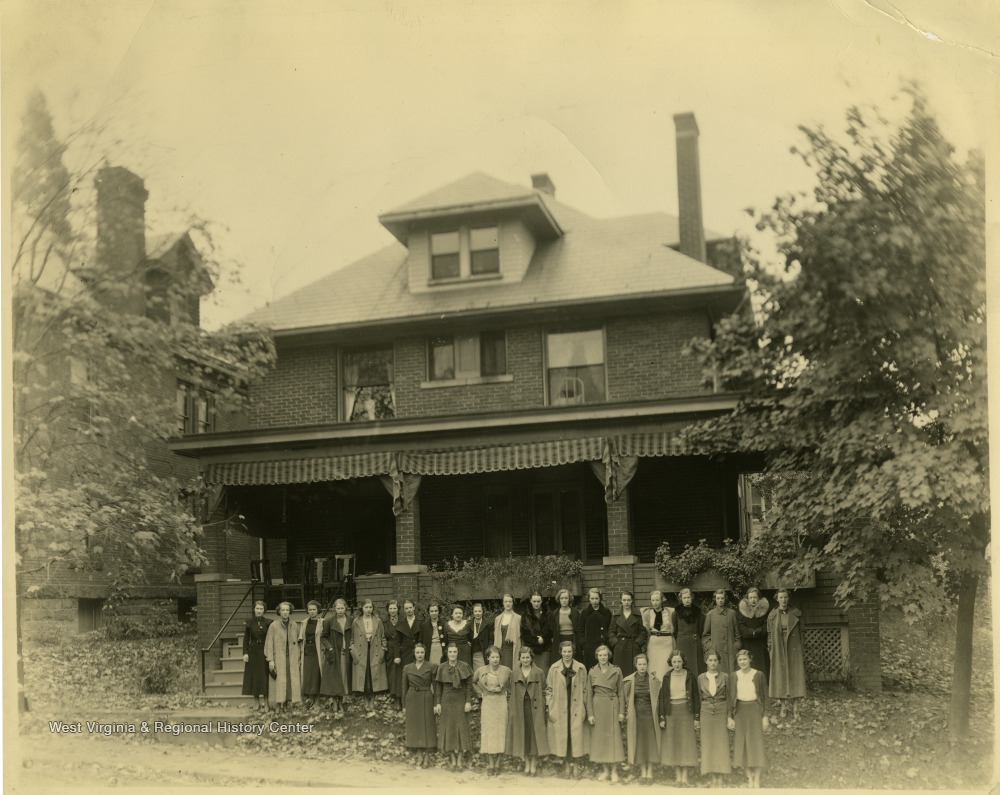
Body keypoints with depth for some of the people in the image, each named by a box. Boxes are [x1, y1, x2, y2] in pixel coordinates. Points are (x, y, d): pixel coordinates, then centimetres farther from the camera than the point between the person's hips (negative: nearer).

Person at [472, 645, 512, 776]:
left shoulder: (506, 670, -1)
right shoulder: (481, 671, 0)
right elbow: (473, 683, 17)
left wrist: (507, 693, 4)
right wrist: (481, 693, 7)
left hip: (501, 703, 0)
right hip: (487, 703, 0)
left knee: (500, 732, 1)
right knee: (487, 732, -2)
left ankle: (497, 764, 8)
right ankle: (490, 764, 3)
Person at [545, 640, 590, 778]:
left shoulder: (581, 668, 5)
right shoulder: (554, 668, 5)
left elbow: (585, 690, 7)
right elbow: (549, 689, 8)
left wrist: (586, 709, 3)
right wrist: (549, 707, -1)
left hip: (576, 709, 0)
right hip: (559, 709, 0)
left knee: (575, 735, -3)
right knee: (562, 736, 1)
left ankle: (573, 763, 6)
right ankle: (566, 764, 11)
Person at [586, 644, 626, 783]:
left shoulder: (616, 670, 1)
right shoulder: (592, 672, 4)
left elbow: (621, 692, 2)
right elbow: (589, 694, 5)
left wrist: (621, 712, -4)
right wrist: (590, 713, -2)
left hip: (613, 706, -1)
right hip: (597, 707, 1)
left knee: (614, 738, -1)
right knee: (600, 738, 3)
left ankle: (614, 771, 5)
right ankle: (605, 770, 12)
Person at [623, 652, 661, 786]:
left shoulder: (654, 680, -2)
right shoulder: (629, 681, -1)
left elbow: (658, 699, 2)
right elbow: (626, 699, 6)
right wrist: (626, 714, 1)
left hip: (650, 714, -1)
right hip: (636, 715, 1)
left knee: (650, 743, 1)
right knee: (639, 743, 5)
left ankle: (650, 773, 11)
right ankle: (643, 772, 15)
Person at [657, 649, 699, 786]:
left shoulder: (689, 676, 0)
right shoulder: (667, 677, 4)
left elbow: (695, 696, 2)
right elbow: (662, 697, 5)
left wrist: (696, 717, -3)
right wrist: (662, 717, -1)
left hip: (686, 711, -2)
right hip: (671, 712, 2)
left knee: (685, 743, -3)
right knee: (673, 743, 2)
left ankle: (684, 778, 1)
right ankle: (677, 776, 8)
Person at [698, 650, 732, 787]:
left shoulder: (725, 677, 1)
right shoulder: (701, 678, 5)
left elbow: (729, 697, 3)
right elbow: (699, 697, 10)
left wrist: (729, 716, -2)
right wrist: (698, 716, 6)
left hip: (721, 713, -2)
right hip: (706, 713, 2)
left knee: (721, 744, -3)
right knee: (708, 745, 2)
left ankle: (720, 779, 1)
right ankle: (713, 779, 8)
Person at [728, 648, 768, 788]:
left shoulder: (758, 675, -1)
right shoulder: (734, 677, 4)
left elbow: (764, 697, 2)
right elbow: (730, 698, 7)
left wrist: (765, 716, -3)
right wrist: (730, 717, 1)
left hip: (755, 710, -2)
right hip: (740, 711, 2)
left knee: (756, 744, -2)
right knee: (743, 745, 3)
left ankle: (757, 780, 4)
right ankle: (749, 778, 10)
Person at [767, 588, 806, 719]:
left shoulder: (796, 613, 1)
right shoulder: (772, 615, 2)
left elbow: (800, 633, 4)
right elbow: (769, 635, 6)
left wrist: (802, 652, 2)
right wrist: (770, 652, 1)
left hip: (793, 649, -1)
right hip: (778, 649, 1)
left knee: (795, 676, -3)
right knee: (781, 677, 3)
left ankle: (795, 708, -1)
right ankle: (783, 706, 12)